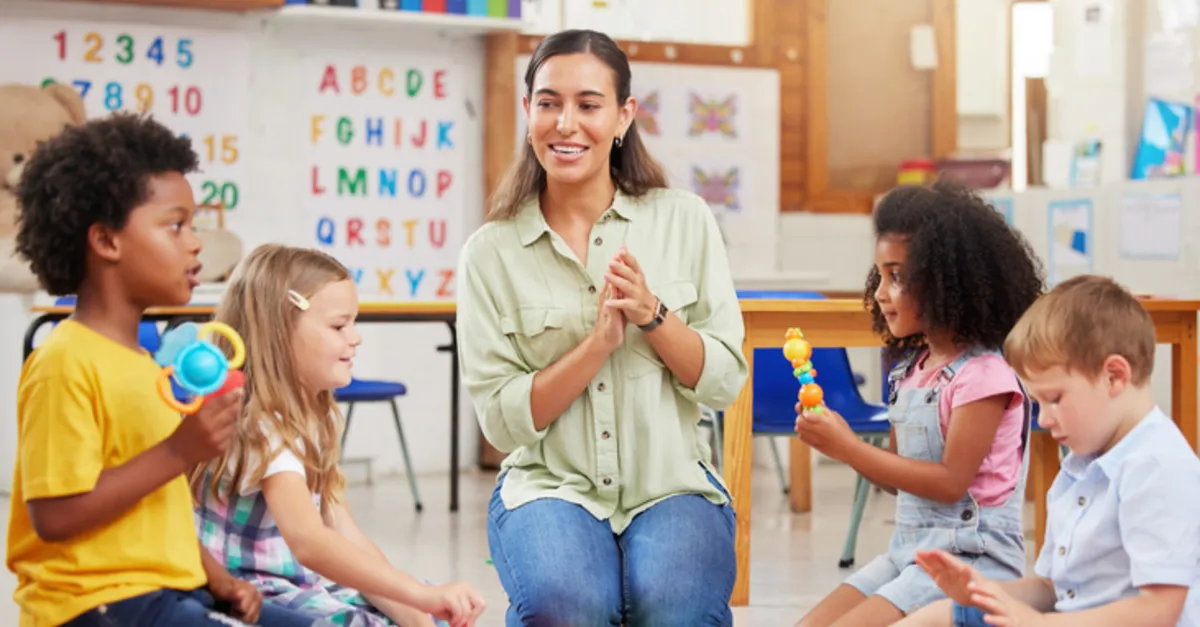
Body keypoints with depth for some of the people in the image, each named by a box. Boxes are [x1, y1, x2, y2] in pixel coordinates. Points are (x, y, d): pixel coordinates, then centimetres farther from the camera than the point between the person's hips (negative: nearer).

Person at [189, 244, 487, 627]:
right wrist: (424, 595, -45)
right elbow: (308, 540, -38)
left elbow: (346, 538, 3)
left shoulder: (316, 418, 8)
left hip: (305, 587, 9)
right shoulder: (260, 426, -22)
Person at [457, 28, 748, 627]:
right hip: (550, 485, 0)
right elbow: (502, 420, -4)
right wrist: (599, 341, -15)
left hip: (671, 486, 1)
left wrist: (652, 314, -15)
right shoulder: (490, 252, 1)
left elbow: (724, 381, 2)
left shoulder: (684, 220, 3)